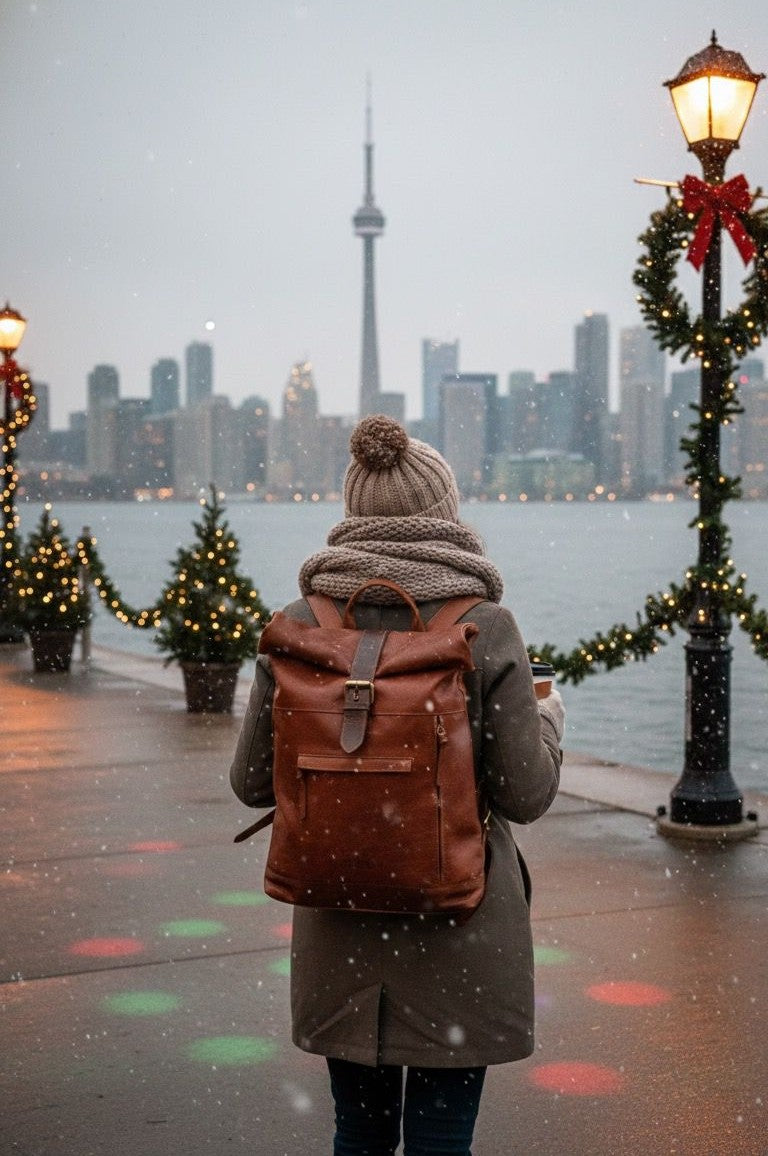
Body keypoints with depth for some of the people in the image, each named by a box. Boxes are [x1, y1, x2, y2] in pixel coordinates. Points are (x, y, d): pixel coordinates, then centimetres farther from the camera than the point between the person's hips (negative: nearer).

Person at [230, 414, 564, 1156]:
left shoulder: (297, 628, -5)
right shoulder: (484, 628, -13)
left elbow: (253, 783, 0)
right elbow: (525, 796, -11)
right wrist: (548, 721, 9)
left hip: (339, 925, 3)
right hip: (457, 926, -3)